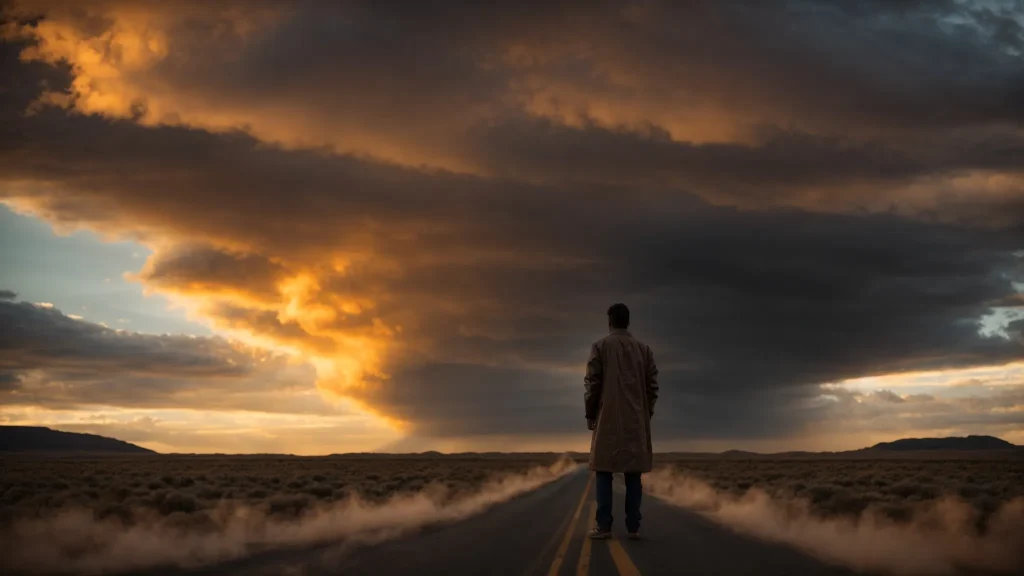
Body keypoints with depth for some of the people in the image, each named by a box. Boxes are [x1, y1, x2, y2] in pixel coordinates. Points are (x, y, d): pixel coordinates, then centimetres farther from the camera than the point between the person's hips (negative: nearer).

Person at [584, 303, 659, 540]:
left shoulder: (600, 346, -1)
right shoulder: (644, 349, 8)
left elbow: (592, 383, -5)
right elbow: (652, 385, 5)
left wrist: (590, 414, 4)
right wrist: (647, 413, 14)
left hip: (608, 418, -3)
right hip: (636, 420, 3)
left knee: (604, 470, 0)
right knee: (633, 472, 4)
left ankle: (604, 525, -6)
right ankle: (633, 526, 0)